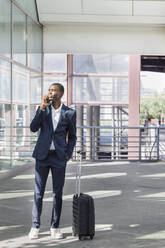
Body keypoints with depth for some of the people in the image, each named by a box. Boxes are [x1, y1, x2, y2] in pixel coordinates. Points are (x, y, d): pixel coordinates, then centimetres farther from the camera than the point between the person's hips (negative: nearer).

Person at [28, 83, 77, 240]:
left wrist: (68, 154, -6)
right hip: (42, 155, 1)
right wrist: (42, 108, -15)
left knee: (58, 193, 2)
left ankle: (54, 228, 13)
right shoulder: (42, 109, 3)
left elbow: (72, 136, 8)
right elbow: (33, 128, -10)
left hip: (59, 156, -1)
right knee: (38, 192, 2)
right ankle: (35, 227, 12)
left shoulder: (69, 113, 0)